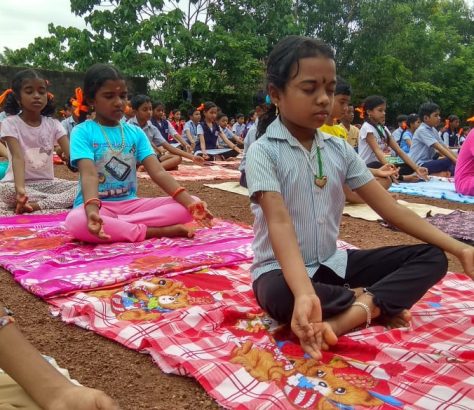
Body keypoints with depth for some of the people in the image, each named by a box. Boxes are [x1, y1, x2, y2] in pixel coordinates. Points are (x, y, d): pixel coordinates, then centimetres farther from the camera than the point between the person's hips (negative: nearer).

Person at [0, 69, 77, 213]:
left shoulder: (53, 124, 0)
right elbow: (18, 157, -24)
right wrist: (20, 189, -42)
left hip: (47, 183, 4)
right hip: (20, 182, -3)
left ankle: (37, 204, -28)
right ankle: (60, 199, -27)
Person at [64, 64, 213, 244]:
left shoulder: (135, 133, 6)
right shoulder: (82, 132, -5)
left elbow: (158, 172, -4)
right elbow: (89, 175, -20)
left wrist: (190, 203, -21)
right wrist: (92, 210, -43)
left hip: (130, 204, 4)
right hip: (98, 206, -4)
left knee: (189, 205, -14)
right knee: (76, 221, -40)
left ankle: (114, 226, -21)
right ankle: (157, 231, -27)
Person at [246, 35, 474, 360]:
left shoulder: (339, 149, 2)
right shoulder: (263, 151, -14)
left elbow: (390, 208, -1)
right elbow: (279, 223, -28)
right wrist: (305, 293, -45)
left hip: (332, 263, 6)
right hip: (283, 269, -5)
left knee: (432, 257, -4)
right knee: (279, 296, -41)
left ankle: (344, 318, -23)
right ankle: (373, 304, -15)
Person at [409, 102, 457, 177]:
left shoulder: (433, 130, 12)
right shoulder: (422, 130, -13)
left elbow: (445, 147, 8)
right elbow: (439, 148, -22)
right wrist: (456, 160, -27)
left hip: (428, 163, 9)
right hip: (419, 165, -9)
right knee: (450, 161, -24)